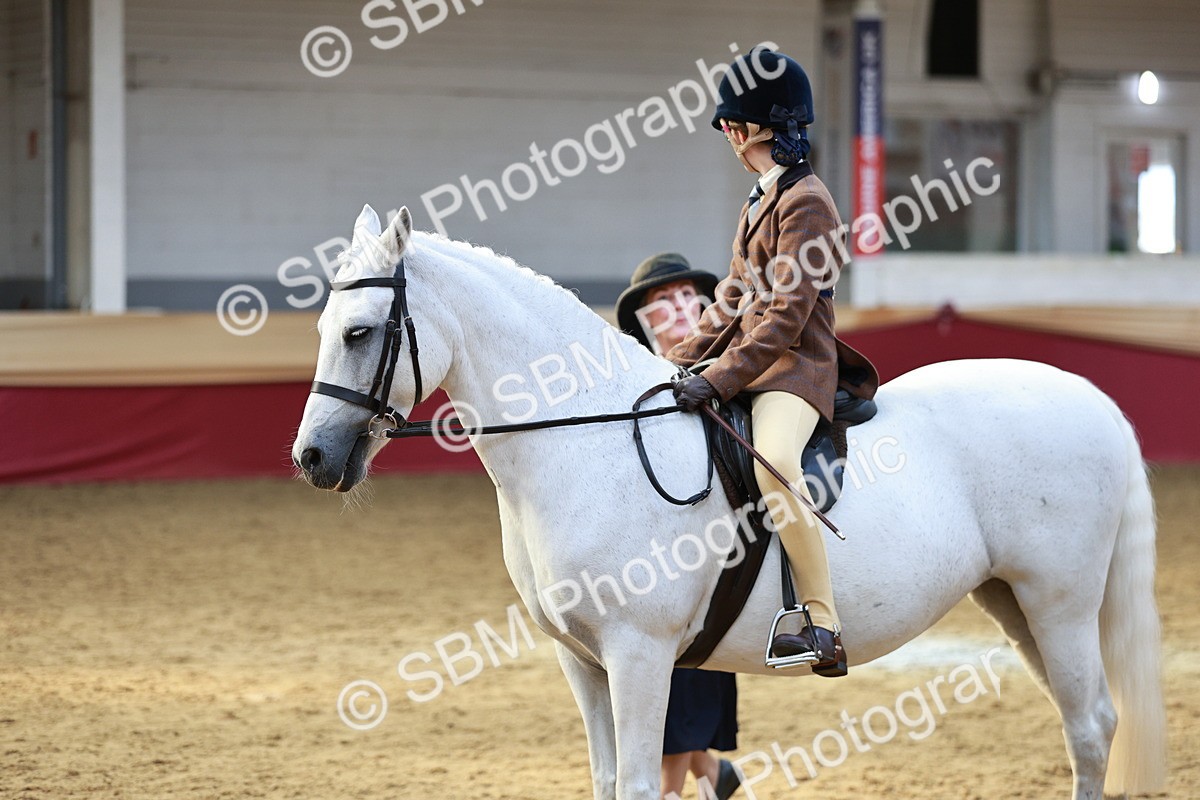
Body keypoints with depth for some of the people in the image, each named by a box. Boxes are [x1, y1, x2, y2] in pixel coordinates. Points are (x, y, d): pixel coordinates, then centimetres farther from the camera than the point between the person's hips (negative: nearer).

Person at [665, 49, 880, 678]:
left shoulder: (804, 202, -11)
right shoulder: (761, 202, 19)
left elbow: (786, 316, -19)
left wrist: (717, 380, -24)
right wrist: (676, 364, 13)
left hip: (795, 368, -11)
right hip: (752, 362, 11)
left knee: (772, 461, -37)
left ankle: (824, 628, -37)